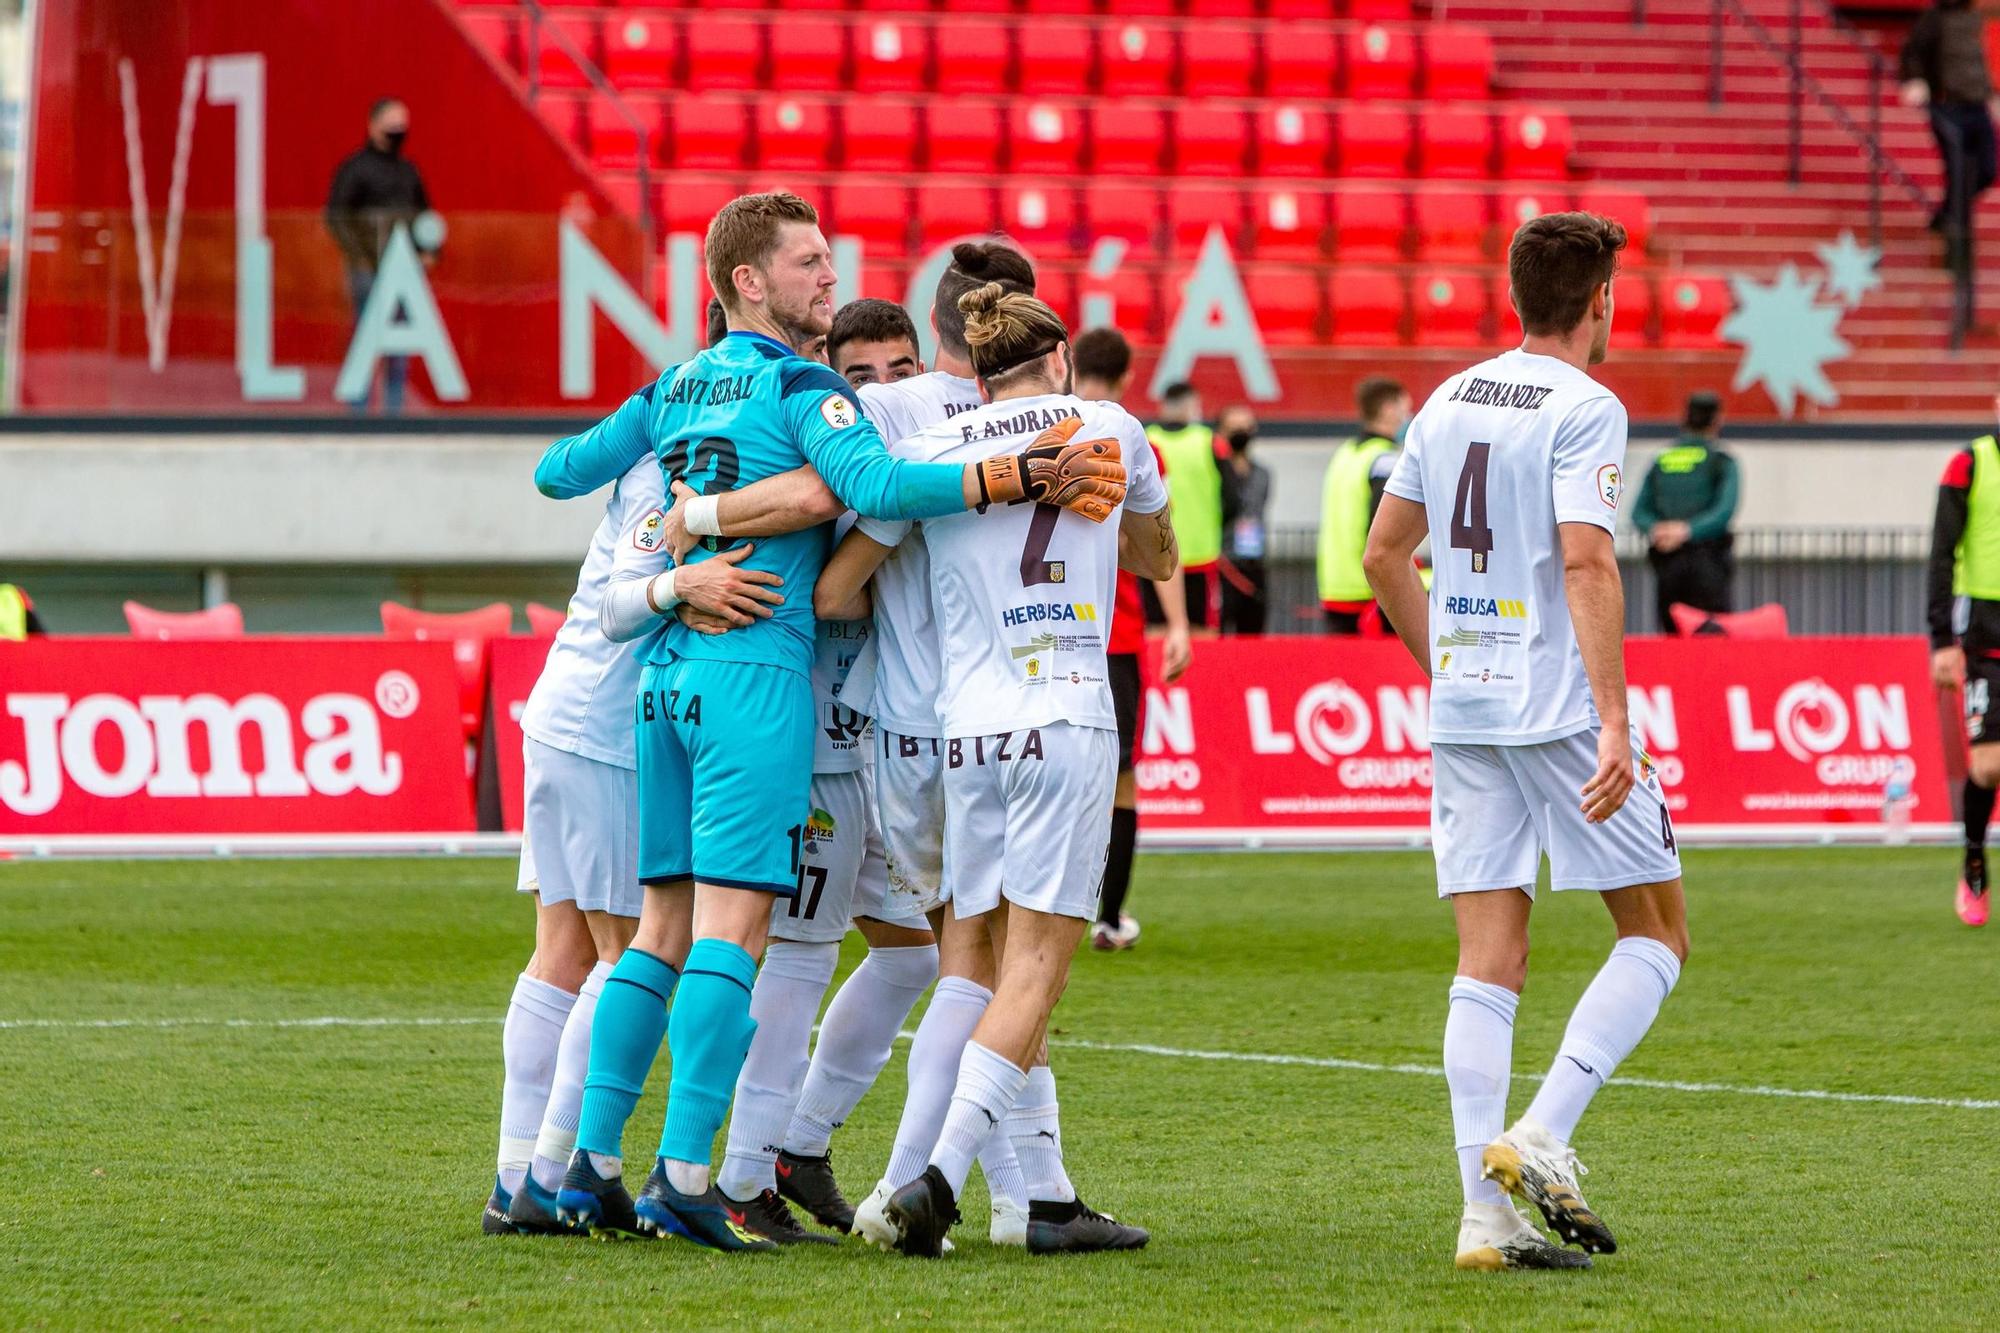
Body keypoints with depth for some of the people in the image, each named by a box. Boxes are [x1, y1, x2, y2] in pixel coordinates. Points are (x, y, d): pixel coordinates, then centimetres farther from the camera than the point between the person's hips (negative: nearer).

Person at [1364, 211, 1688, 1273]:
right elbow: (1585, 562, -19)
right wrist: (1614, 720, -22)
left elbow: (1383, 555, 17)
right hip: (1560, 708, -7)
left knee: (1488, 961, 4)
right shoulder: (1583, 408, -9)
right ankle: (1540, 1136, -10)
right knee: (1656, 935, 6)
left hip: (1463, 710, 7)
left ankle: (1484, 1214, -2)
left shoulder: (1449, 400, 13)